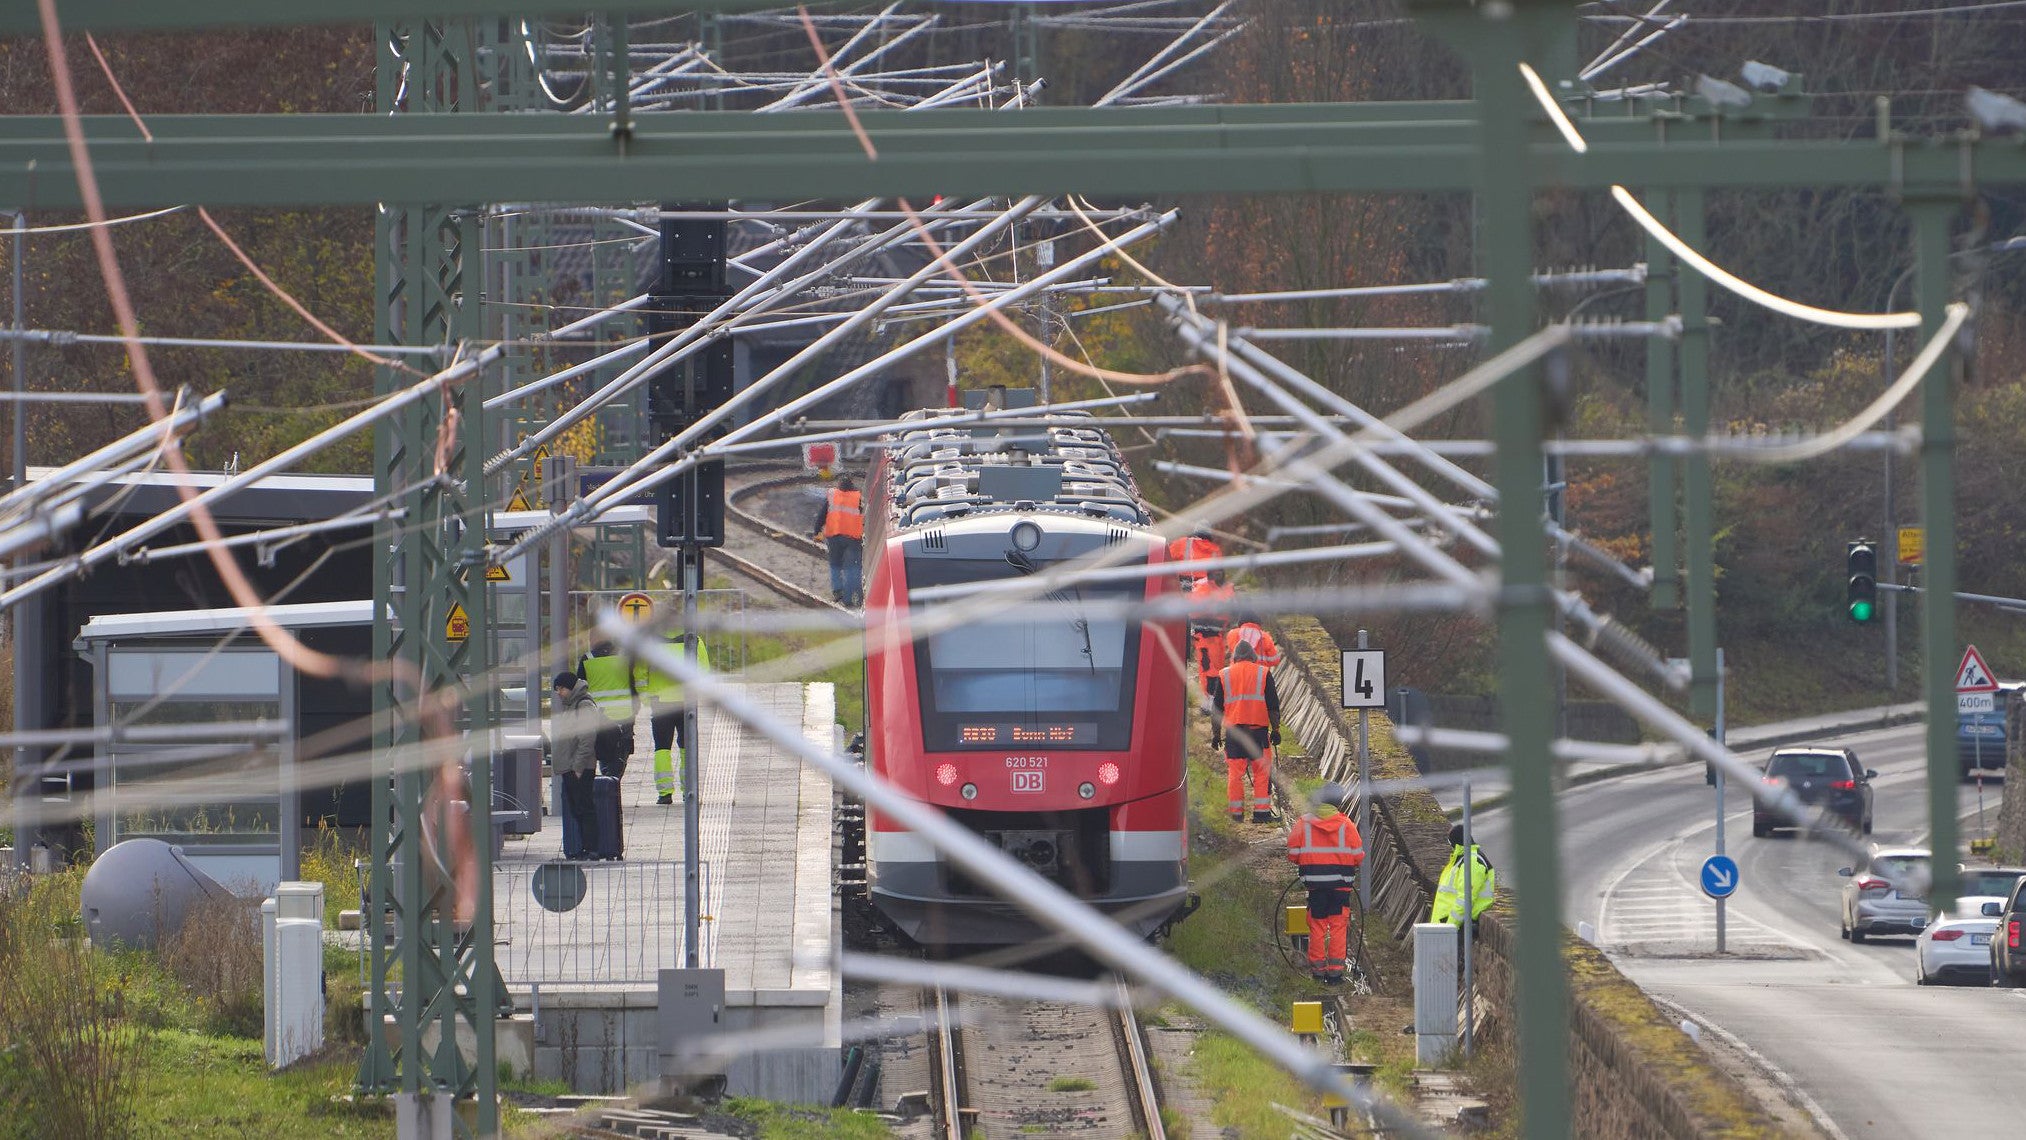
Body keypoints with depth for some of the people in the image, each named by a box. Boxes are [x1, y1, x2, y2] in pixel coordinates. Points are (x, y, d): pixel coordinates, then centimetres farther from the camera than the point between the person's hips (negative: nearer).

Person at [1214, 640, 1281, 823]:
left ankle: (1236, 813, 7)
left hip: (1233, 730, 2)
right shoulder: (1263, 673, 2)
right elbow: (1273, 705, 1)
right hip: (1258, 730, -2)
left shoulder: (1224, 675, 7)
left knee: (1235, 773, 6)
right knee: (1262, 772, 3)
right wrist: (1276, 729, 5)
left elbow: (1218, 708, 9)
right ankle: (1261, 811, -2)